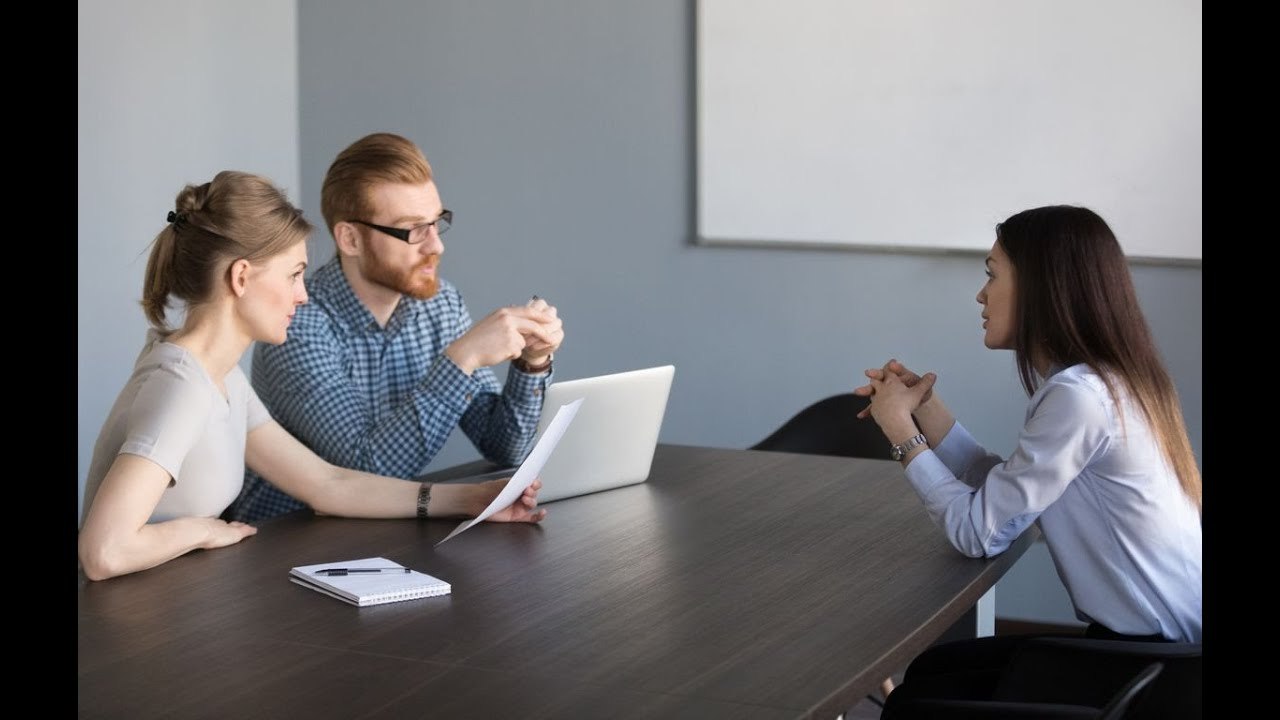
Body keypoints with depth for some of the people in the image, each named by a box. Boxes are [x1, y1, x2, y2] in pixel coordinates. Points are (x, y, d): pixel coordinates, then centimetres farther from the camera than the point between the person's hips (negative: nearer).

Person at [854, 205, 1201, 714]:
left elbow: (979, 531, -18)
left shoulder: (1080, 396, -23)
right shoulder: (1102, 381, 8)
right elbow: (1000, 495, 10)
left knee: (915, 700, 2)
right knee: (931, 668, 16)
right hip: (1150, 640, 9)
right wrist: (924, 408, 6)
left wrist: (901, 429, -6)